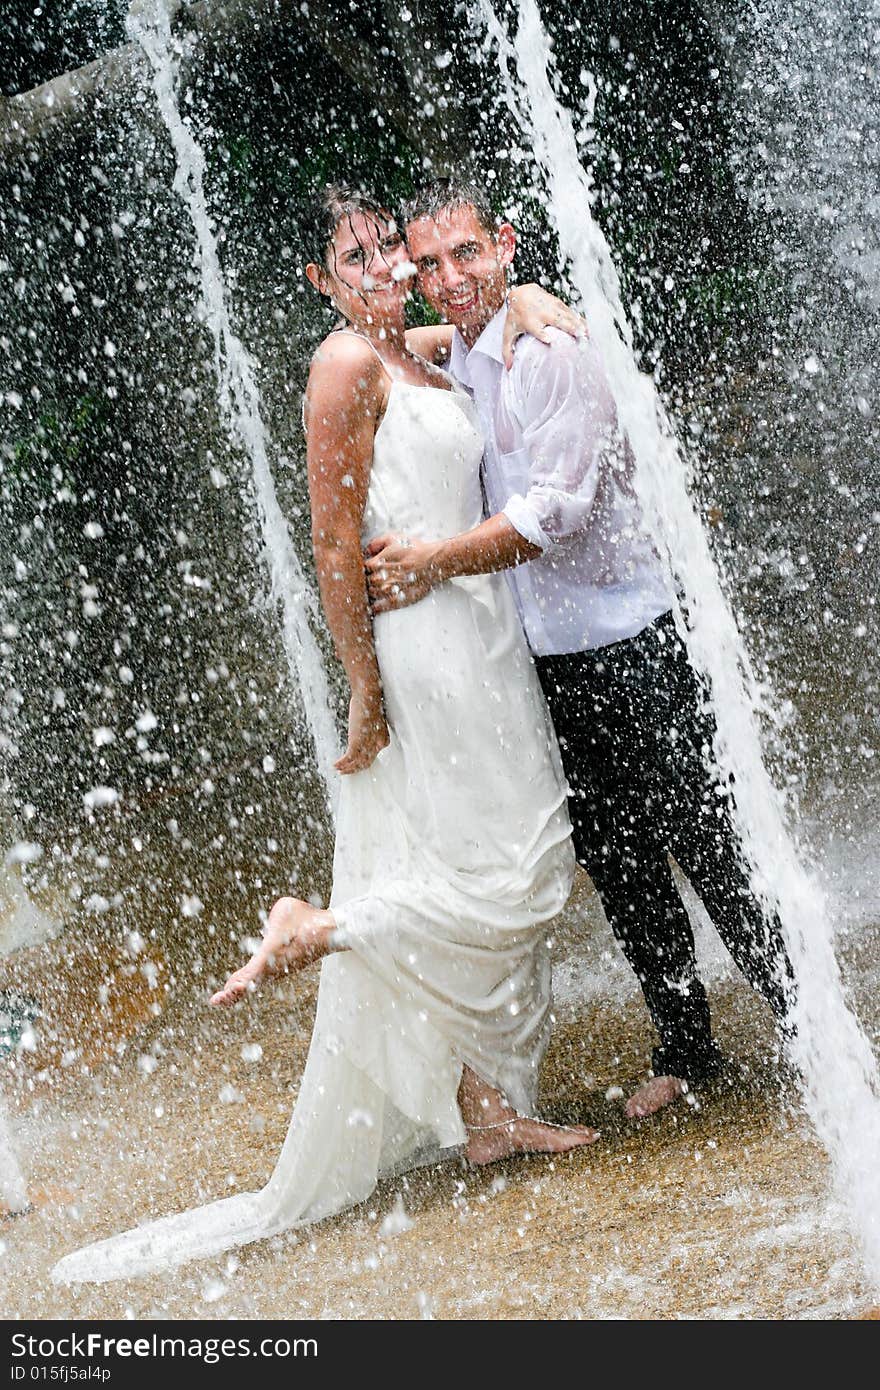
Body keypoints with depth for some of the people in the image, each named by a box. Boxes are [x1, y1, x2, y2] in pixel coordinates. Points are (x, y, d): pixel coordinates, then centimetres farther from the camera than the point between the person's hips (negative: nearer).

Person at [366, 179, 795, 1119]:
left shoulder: (554, 351, -14)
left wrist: (435, 561, -20)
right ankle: (686, 1048, 25)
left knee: (706, 846, -3)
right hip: (545, 658, 7)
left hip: (629, 644, -7)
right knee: (619, 868, 13)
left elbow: (558, 507, -22)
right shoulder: (449, 370, 9)